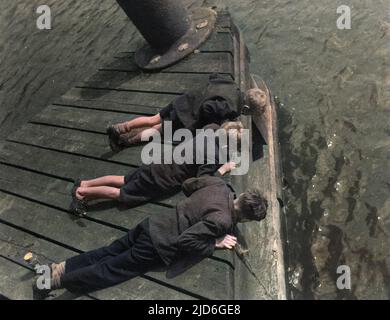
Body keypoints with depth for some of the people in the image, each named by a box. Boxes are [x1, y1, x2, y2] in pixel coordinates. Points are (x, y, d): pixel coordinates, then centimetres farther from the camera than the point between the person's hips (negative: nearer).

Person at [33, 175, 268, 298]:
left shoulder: (218, 183, 1)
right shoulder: (223, 220, -21)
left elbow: (188, 184, 15)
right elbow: (186, 240, -23)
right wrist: (215, 243, -12)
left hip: (153, 225, 8)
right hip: (159, 245, -7)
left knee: (108, 253, 12)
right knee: (112, 269, 1)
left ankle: (59, 268, 12)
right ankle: (58, 280, 3)